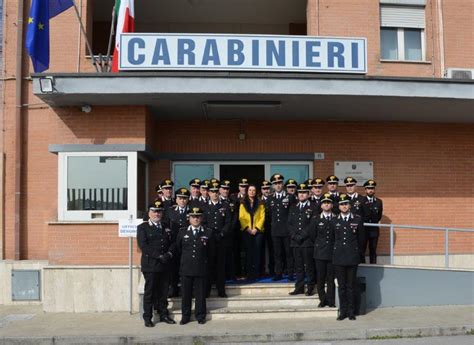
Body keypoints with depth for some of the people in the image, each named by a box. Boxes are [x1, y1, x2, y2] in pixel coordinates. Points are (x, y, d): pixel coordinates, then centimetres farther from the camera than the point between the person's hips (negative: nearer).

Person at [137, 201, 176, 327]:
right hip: (150, 265, -4)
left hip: (165, 265, 4)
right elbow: (143, 245, -11)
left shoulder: (166, 228, 16)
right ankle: (147, 318, 10)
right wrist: (159, 256, -16)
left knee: (163, 292, 10)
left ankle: (163, 315, 21)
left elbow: (173, 244, 13)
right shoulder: (142, 227, 0)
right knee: (149, 292, 2)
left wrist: (169, 254, -8)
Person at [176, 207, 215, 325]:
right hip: (186, 269, 1)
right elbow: (178, 248, 14)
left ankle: (200, 316, 16)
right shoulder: (182, 231, 7)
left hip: (201, 269, -1)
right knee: (186, 293, 7)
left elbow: (211, 252, 10)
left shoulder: (208, 232, 3)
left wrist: (205, 262, 9)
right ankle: (185, 316, 17)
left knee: (200, 294, 5)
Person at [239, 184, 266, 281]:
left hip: (258, 231, 0)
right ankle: (249, 273, 4)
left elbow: (262, 217, 2)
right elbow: (241, 218, 4)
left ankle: (256, 273, 0)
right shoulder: (243, 204, 10)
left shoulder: (260, 204, 9)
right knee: (248, 252, 0)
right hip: (246, 231, 0)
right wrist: (247, 228, -9)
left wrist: (256, 228, -10)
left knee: (257, 251, -5)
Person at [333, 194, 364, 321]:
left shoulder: (357, 219, 3)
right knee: (341, 286, 5)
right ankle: (343, 311, 13)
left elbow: (361, 238, 9)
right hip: (338, 258, 1)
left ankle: (351, 311, 13)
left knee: (351, 285, 4)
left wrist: (357, 252, 9)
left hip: (352, 257, -1)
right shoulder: (334, 221, 6)